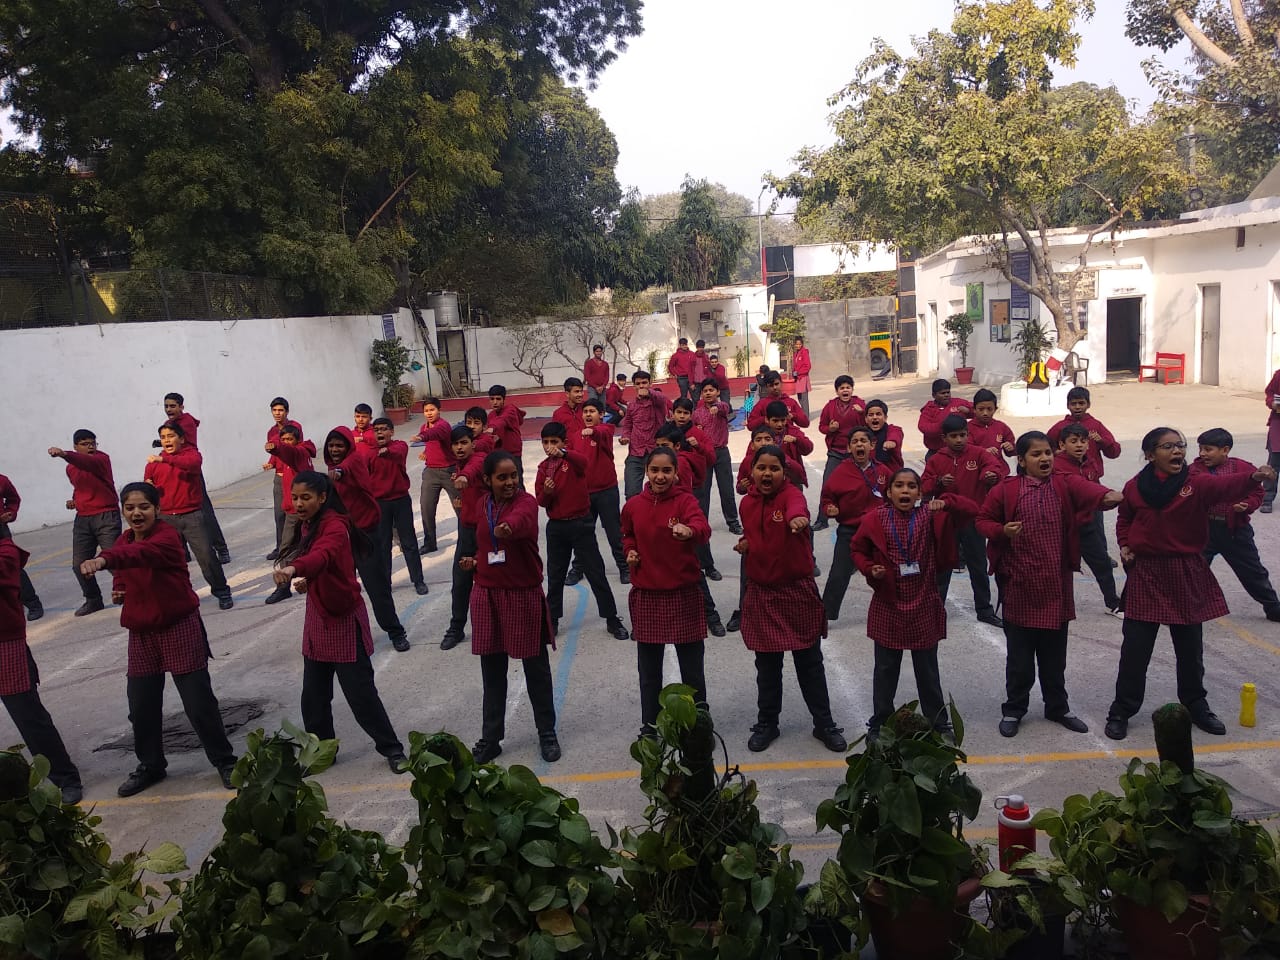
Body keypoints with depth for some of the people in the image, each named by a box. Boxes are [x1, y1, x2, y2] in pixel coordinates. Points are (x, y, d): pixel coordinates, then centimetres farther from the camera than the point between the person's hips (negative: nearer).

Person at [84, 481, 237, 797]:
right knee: (141, 705, 11)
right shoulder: (123, 541, 6)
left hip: (180, 629, -6)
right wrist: (118, 591, 0)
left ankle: (224, 761, 16)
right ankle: (150, 766, 31)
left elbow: (141, 553, -40)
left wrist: (104, 559, -58)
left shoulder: (167, 536, -17)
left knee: (198, 702, -1)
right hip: (141, 633, 7)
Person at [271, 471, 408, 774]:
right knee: (313, 694, 12)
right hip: (317, 617, 8)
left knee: (360, 691, -2)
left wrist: (294, 567, -61)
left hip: (343, 618, -8)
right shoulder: (310, 525, 7)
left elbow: (322, 555, -44)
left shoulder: (335, 526, -22)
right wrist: (304, 580, -1)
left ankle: (392, 749, 13)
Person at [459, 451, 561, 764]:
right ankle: (490, 738, 27)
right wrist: (475, 561, 1)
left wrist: (508, 527, -62)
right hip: (487, 596, 4)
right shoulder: (483, 504, 4)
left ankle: (547, 733, 26)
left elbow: (521, 521, -40)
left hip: (524, 596, -4)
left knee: (536, 668, 8)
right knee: (492, 671, 13)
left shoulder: (526, 501, -14)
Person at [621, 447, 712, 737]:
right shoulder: (633, 505, 1)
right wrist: (630, 551, 0)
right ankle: (649, 726, 31)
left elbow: (703, 528, -29)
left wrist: (690, 531, -51)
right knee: (648, 667, 14)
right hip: (646, 594, 3)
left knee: (692, 667, 8)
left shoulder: (685, 501, -9)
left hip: (684, 594, -3)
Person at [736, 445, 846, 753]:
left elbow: (797, 508, -41)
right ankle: (766, 724, 28)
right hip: (761, 592, 4)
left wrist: (798, 518, -64)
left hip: (797, 591, -4)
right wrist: (745, 544, -2)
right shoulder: (748, 502, 3)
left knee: (809, 662, 8)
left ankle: (824, 724, 23)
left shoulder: (791, 494, -14)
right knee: (767, 665, 12)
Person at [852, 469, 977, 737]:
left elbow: (971, 510, -7)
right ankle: (880, 721, 26)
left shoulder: (930, 516, -4)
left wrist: (946, 502, -24)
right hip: (887, 606, 0)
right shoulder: (875, 519, -5)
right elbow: (858, 549, 6)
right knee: (885, 669, 12)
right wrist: (869, 568, -12)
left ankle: (938, 720, 30)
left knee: (928, 669, 14)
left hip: (924, 606, 0)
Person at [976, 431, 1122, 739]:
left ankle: (1058, 707, 31)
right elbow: (983, 519, 4)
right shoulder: (1006, 489, -4)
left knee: (1054, 653, 14)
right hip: (1019, 584, -2)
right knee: (1019, 653, 8)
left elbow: (1086, 490, -21)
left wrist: (1107, 496, -43)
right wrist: (1001, 531, -17)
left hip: (1056, 584, 2)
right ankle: (1014, 709, 22)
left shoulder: (1065, 484, -1)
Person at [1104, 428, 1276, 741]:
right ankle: (1121, 712, 15)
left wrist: (1254, 477, -49)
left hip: (1188, 574, 0)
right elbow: (1124, 520, 14)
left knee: (1190, 647, 13)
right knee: (1136, 648, 4)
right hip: (1145, 574, 0)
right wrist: (1125, 545, -2)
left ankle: (1196, 707, 33)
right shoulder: (1134, 488, -3)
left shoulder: (1197, 484, -7)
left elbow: (1226, 486, -29)